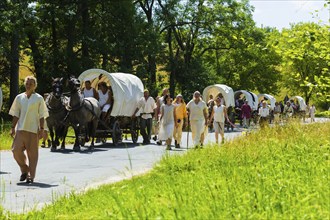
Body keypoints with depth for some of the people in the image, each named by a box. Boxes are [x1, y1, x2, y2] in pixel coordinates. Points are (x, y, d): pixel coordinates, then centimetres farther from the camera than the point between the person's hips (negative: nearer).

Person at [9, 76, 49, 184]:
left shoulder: (39, 99, 2)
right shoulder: (19, 98, 9)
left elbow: (42, 116, 2)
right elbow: (16, 114, 13)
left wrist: (41, 129, -5)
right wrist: (13, 127, 6)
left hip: (33, 129, -2)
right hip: (20, 129, 2)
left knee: (32, 153, 0)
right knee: (16, 150, -7)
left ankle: (31, 176, 6)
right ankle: (24, 170, 15)